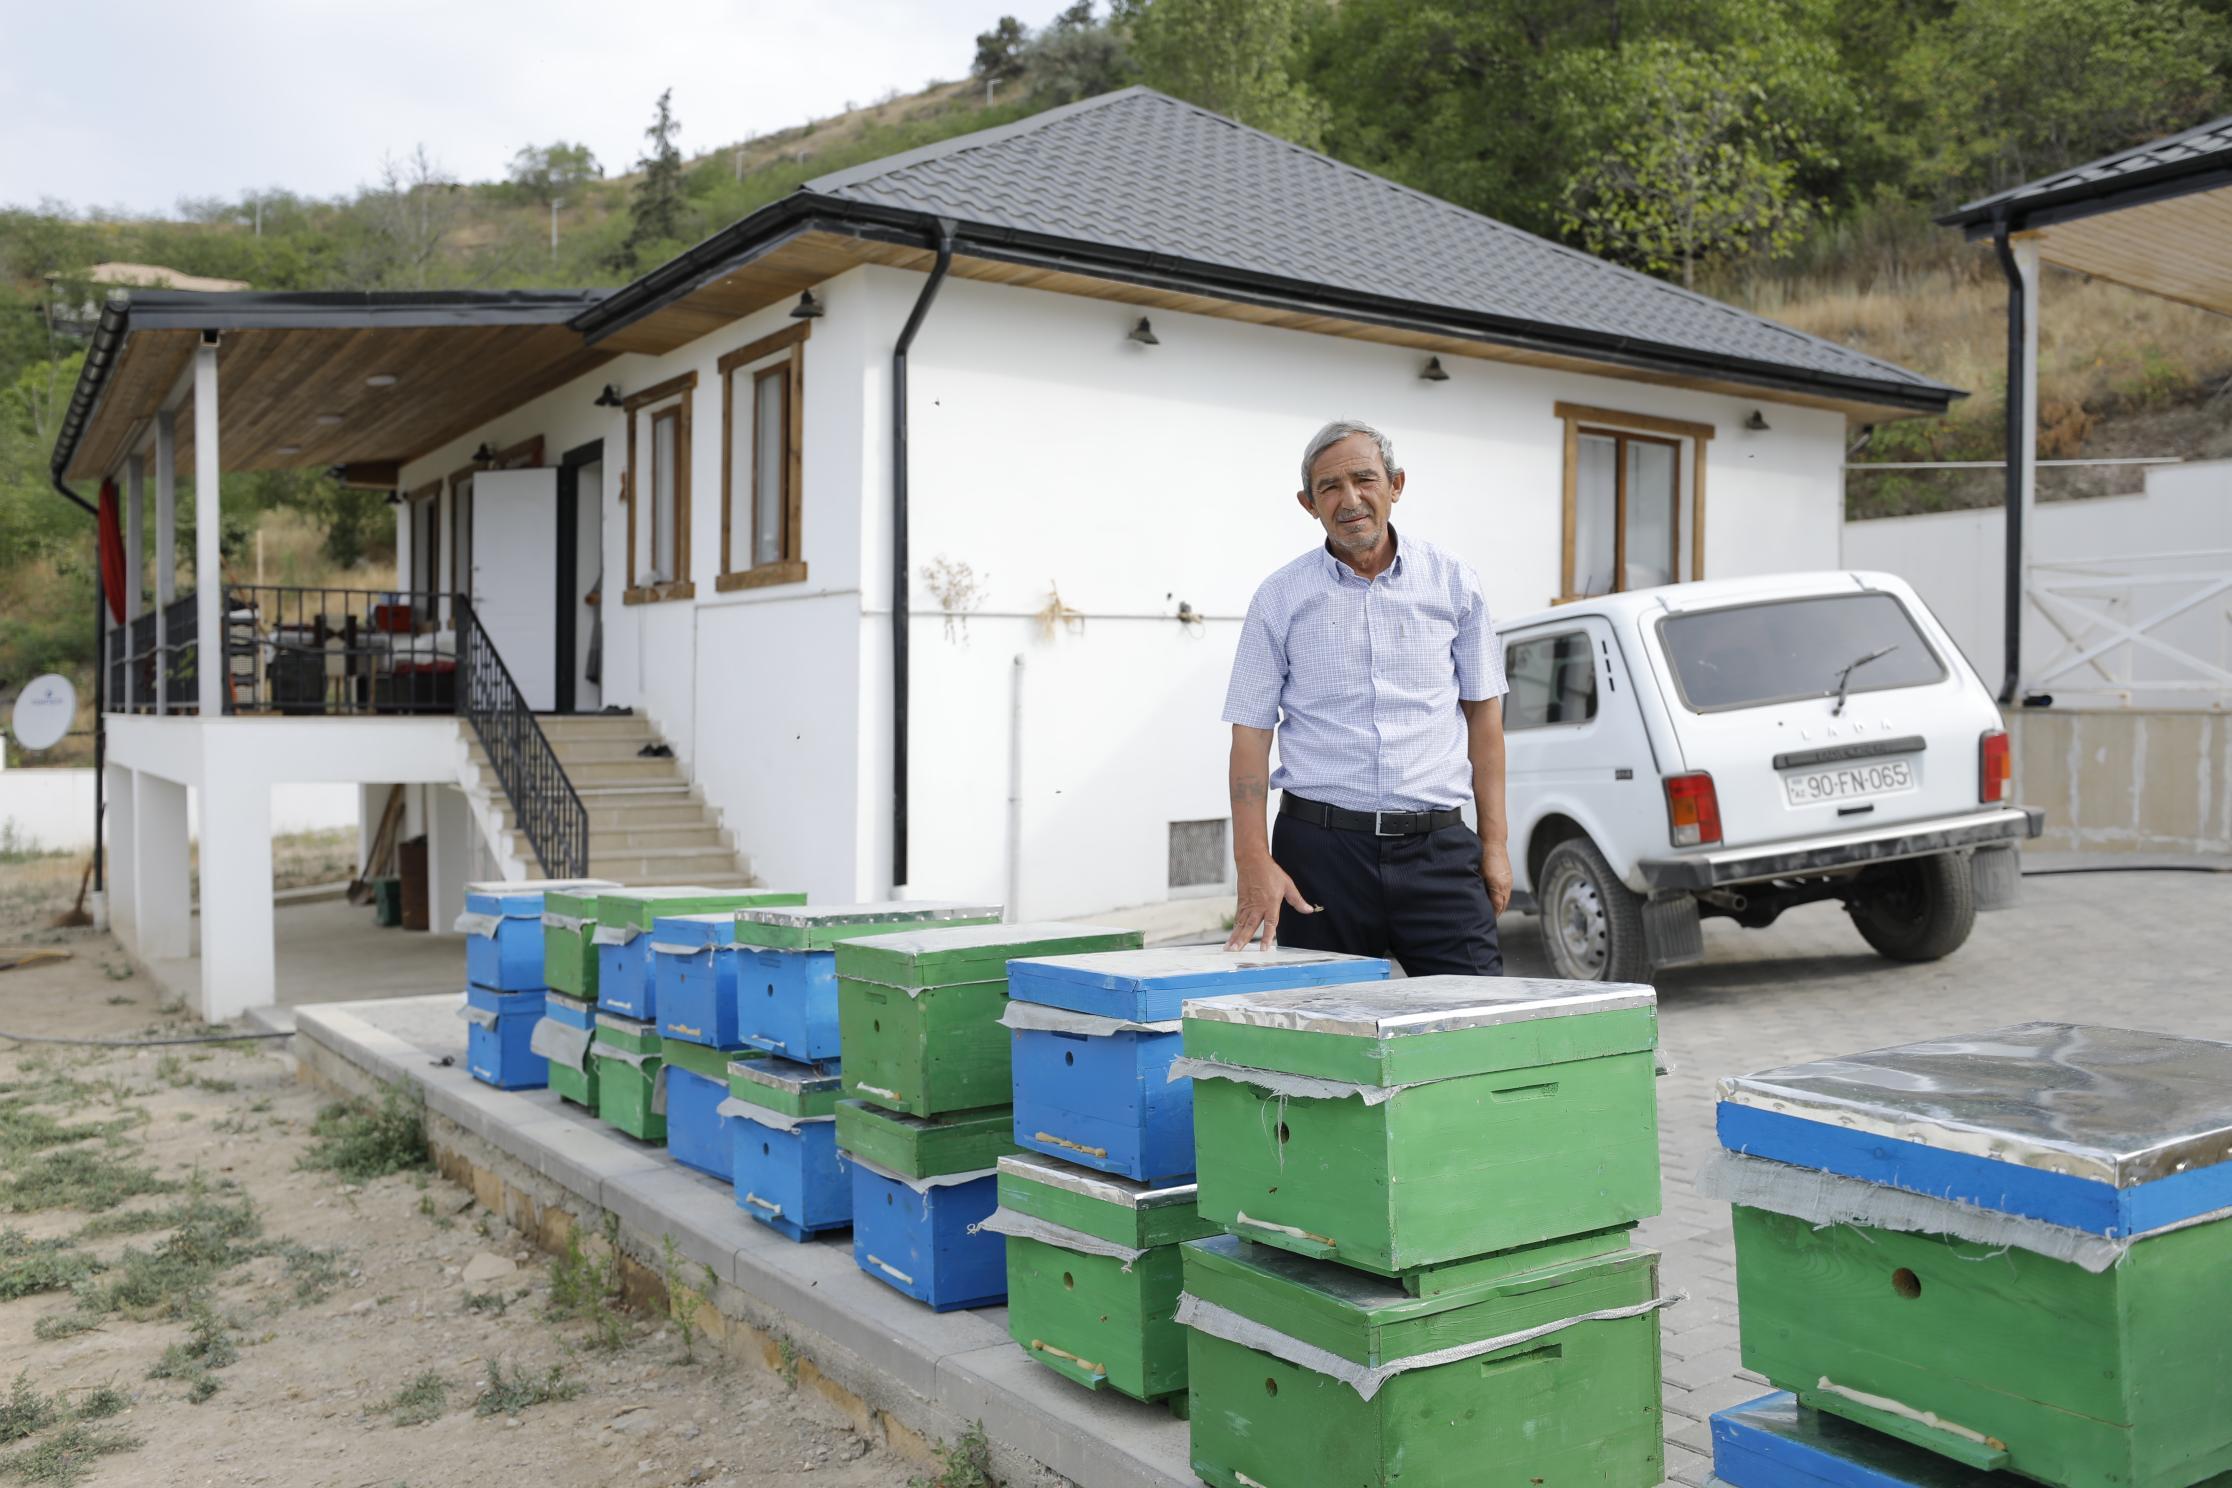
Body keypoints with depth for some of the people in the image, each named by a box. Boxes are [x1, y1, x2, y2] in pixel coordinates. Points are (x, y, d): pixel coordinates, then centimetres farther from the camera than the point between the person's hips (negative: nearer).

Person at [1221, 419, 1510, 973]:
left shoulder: (1452, 582, 7)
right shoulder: (1281, 597, 2)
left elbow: (1483, 714, 10)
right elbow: (1251, 733, 1)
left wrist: (1494, 843, 4)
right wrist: (1254, 862, -9)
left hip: (1436, 845, 1)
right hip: (1320, 846, -1)